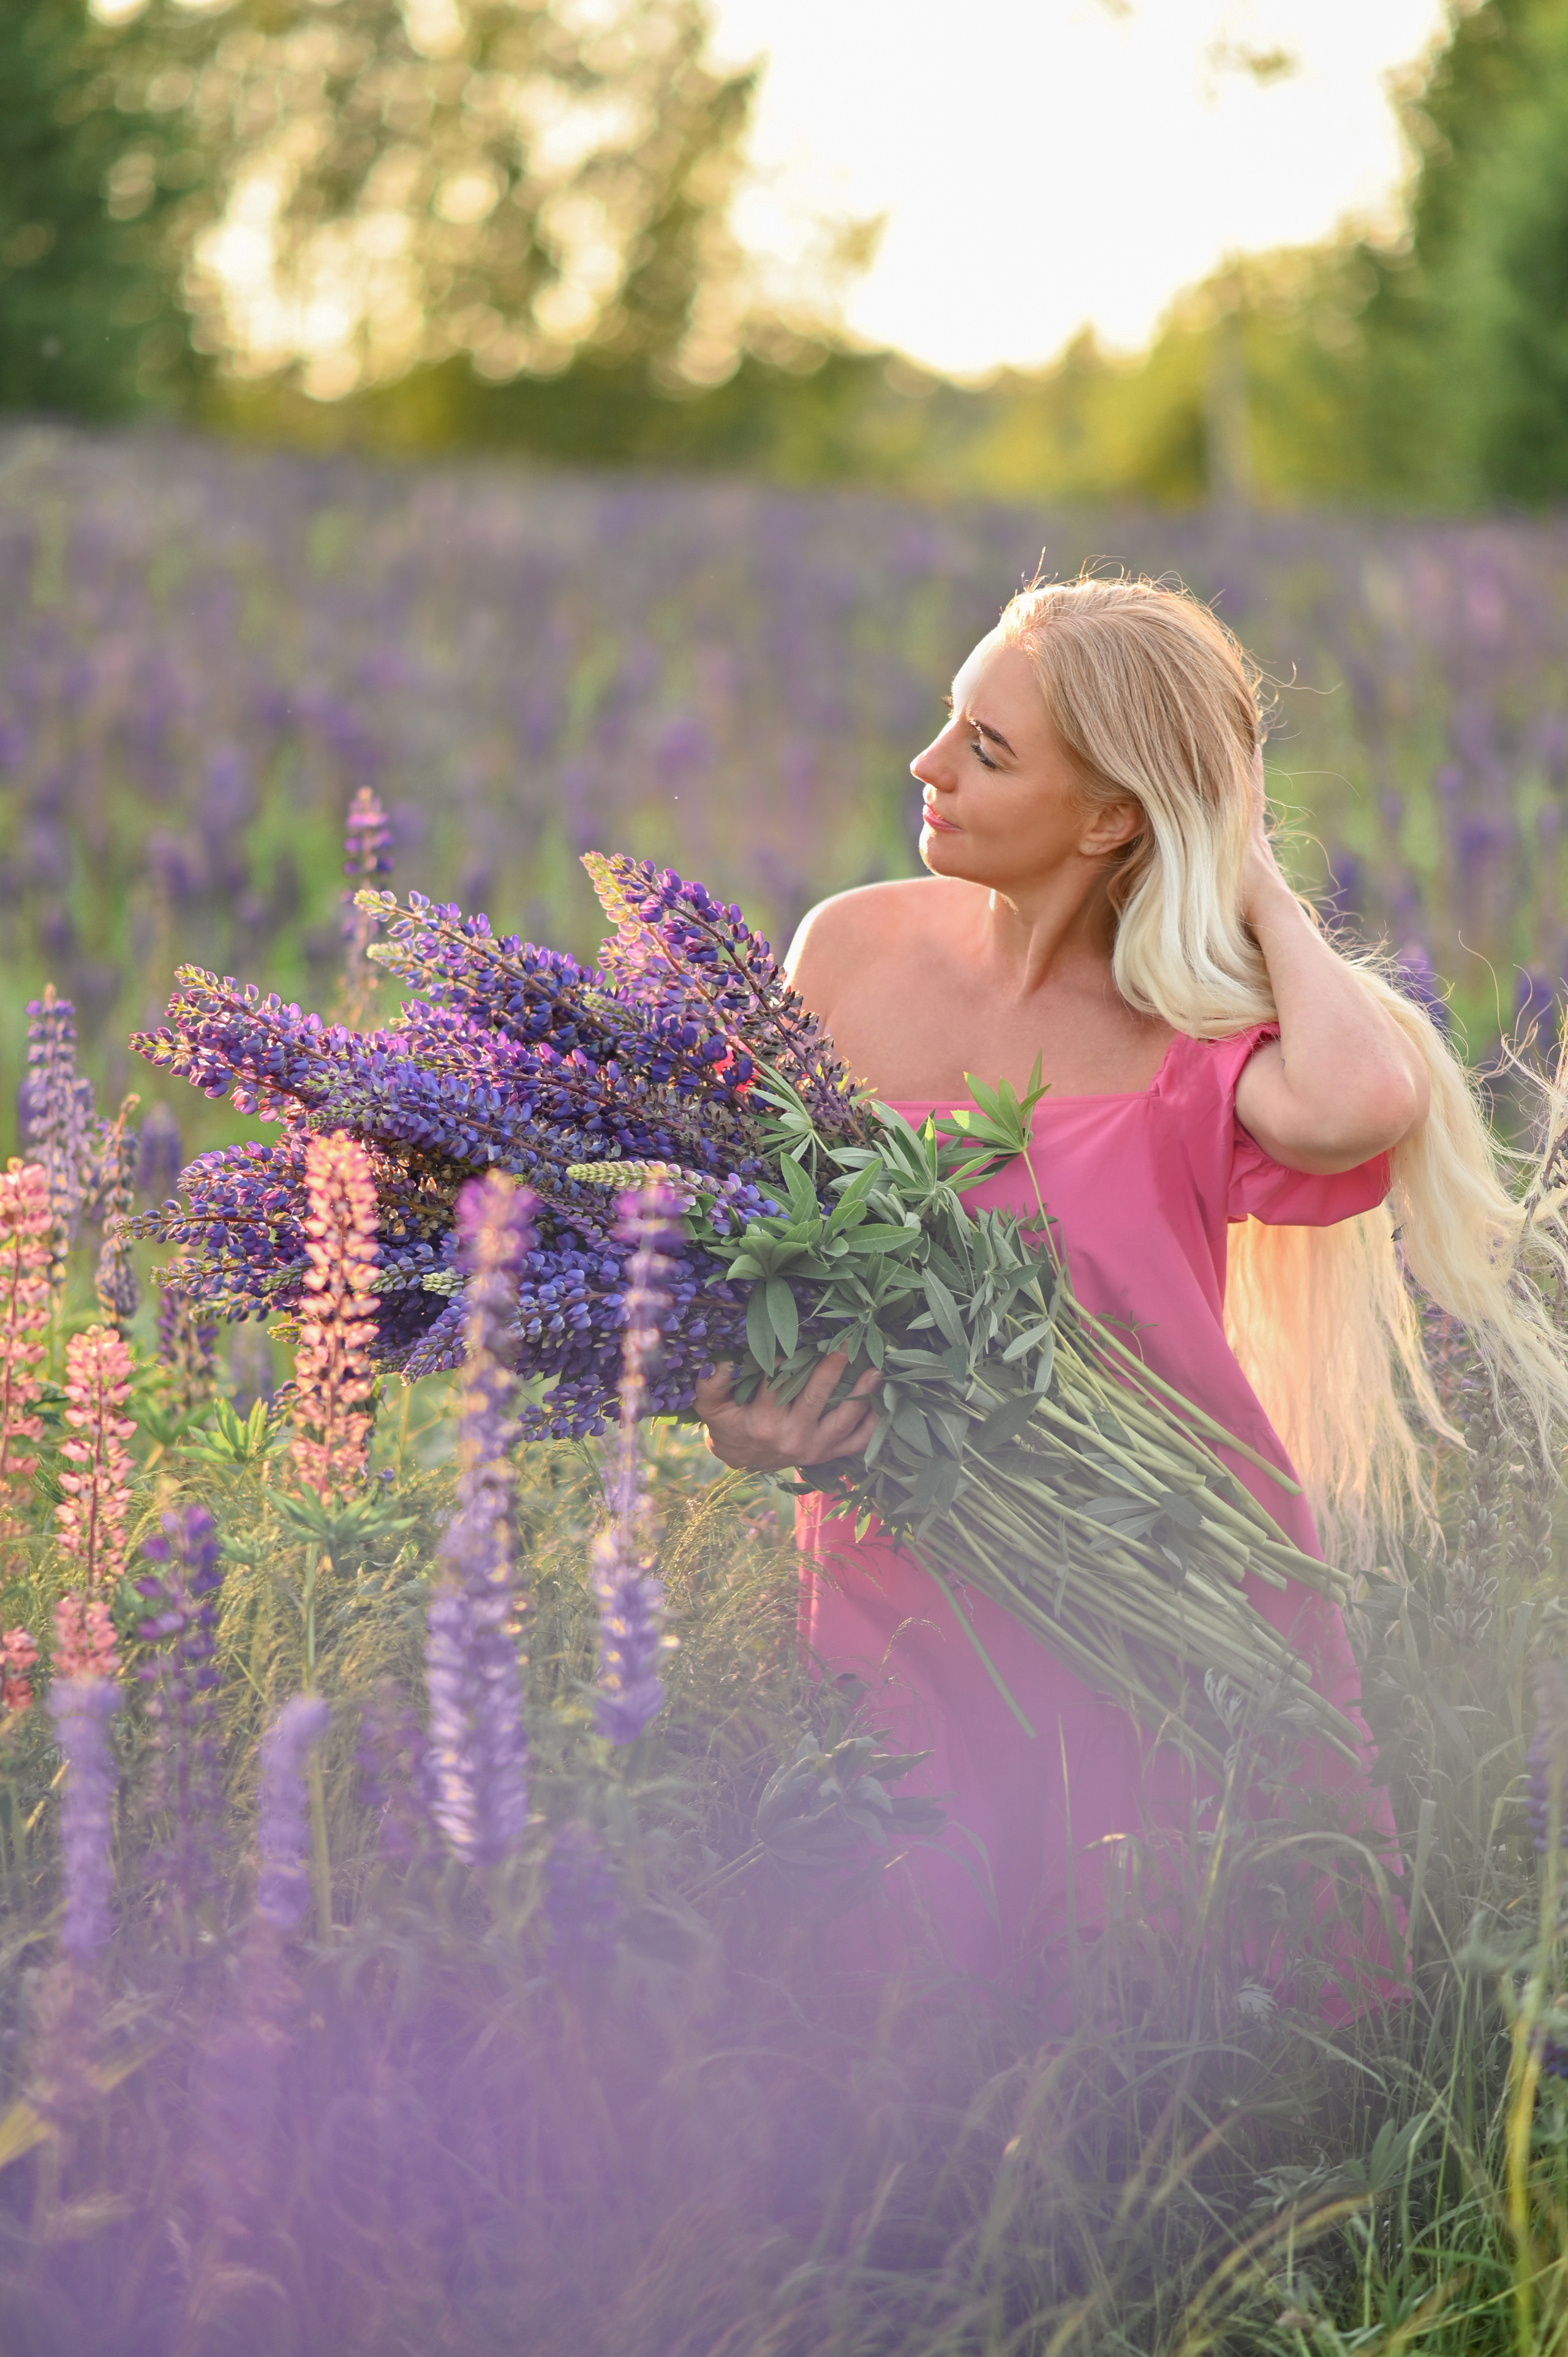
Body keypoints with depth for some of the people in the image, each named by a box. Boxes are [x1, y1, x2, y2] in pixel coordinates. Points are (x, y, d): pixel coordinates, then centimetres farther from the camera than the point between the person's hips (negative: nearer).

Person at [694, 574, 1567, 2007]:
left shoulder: (1196, 1048, -11)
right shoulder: (853, 953, 0)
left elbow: (1358, 1105, -36)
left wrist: (1257, 888, -17)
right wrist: (733, 1415, -13)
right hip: (896, 1613, 3)